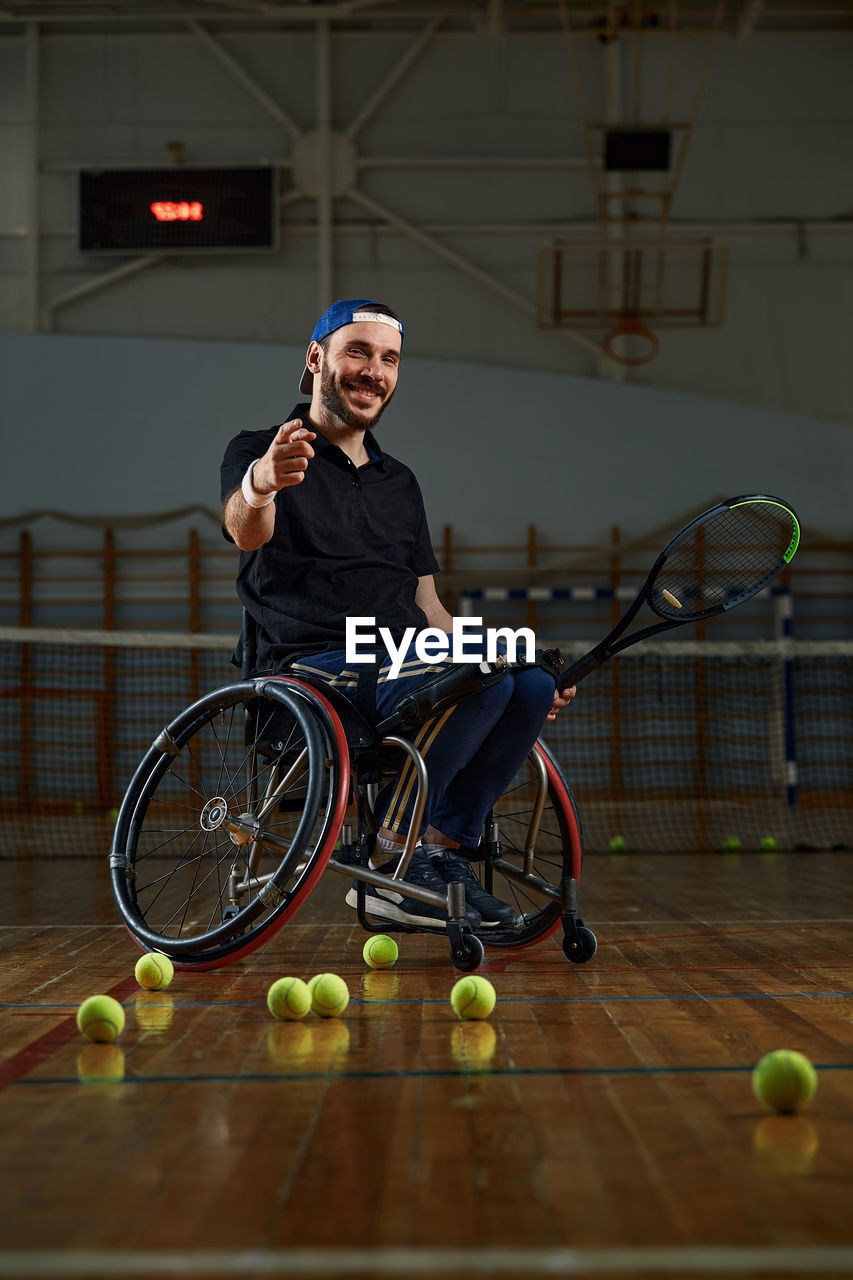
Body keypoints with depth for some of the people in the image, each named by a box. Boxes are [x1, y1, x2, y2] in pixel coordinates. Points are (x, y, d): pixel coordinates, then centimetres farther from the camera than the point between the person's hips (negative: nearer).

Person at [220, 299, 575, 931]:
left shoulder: (399, 482, 26)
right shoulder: (261, 451, 5)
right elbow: (246, 531, -19)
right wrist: (258, 487, -45)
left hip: (406, 664, 6)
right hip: (311, 670, -6)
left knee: (533, 684, -21)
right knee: (478, 682, -30)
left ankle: (445, 854, -14)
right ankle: (388, 864, -21)